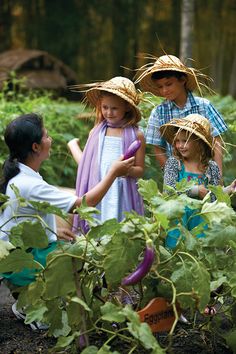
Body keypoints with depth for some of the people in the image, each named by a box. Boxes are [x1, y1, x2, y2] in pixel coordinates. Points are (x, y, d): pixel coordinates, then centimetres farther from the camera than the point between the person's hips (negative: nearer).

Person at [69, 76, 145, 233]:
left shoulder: (135, 135, 0)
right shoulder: (96, 132, 9)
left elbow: (140, 170, 0)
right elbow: (85, 163, 12)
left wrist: (129, 170, -16)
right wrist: (73, 146, 14)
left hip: (121, 195, -2)